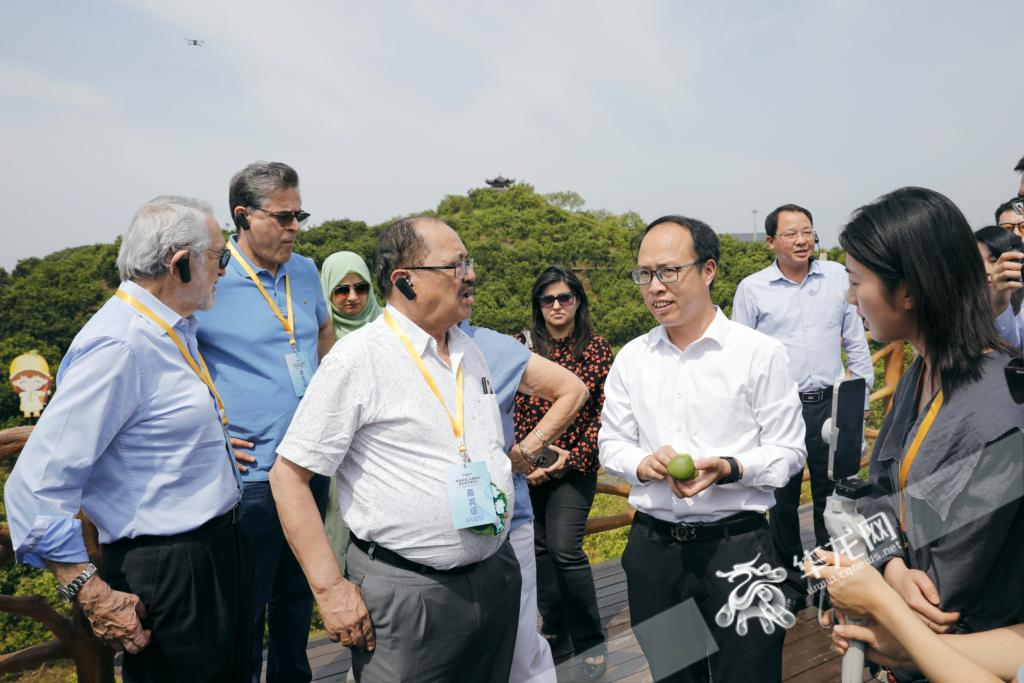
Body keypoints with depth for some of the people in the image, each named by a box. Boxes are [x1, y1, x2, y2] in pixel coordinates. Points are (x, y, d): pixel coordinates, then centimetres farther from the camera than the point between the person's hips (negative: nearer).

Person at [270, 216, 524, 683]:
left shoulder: (471, 352, 8)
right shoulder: (359, 358, -13)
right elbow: (289, 473, -13)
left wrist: (522, 457, 8)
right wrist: (330, 588, -15)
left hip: (497, 577, 7)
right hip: (406, 592, -6)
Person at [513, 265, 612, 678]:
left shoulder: (597, 349, -2)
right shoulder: (521, 345, 2)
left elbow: (604, 414, -3)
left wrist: (573, 459, -11)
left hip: (576, 465, -3)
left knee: (565, 549, -11)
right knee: (539, 547, 10)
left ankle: (590, 641, 10)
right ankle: (557, 632, 29)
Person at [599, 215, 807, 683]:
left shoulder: (761, 353, -7)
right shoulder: (630, 358, 3)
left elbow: (788, 451, -4)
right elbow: (611, 444, 9)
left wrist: (728, 468, -22)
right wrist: (644, 464, -12)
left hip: (736, 545, -3)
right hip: (653, 546, 4)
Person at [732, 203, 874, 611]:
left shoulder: (838, 278, 2)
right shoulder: (752, 289, -3)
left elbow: (856, 341, 9)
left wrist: (863, 394, 7)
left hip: (831, 403, 1)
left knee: (831, 493, 13)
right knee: (783, 499, 10)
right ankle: (790, 582, 26)